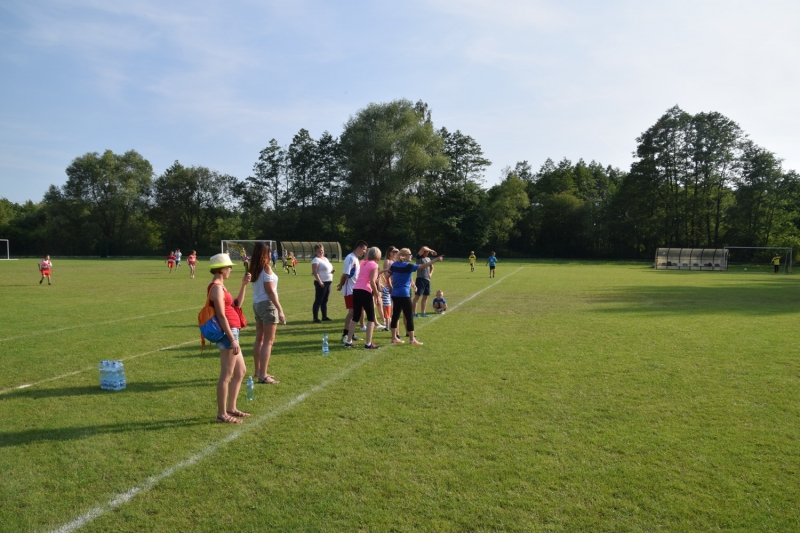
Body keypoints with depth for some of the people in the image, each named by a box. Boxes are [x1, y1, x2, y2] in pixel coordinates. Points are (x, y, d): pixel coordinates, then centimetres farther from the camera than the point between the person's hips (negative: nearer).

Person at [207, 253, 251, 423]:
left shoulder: (220, 286, 16)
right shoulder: (217, 288, -14)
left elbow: (236, 305, 19)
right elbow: (221, 316, -19)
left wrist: (244, 285, 12)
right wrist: (232, 339, -21)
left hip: (231, 333, 10)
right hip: (228, 333, -10)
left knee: (241, 371, 17)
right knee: (226, 375, -4)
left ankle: (231, 408, 25)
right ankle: (221, 414, 5)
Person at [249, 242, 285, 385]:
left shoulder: (254, 268, 7)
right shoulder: (266, 267, -13)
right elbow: (270, 291, -16)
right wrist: (280, 310, -15)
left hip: (257, 304, 8)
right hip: (267, 305, -8)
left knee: (260, 339, 16)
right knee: (268, 341, -4)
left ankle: (258, 371, 25)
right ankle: (263, 375, -4)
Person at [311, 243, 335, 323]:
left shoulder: (325, 259, 16)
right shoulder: (316, 260, -9)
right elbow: (315, 272, -18)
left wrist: (332, 271, 4)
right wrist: (320, 282, -25)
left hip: (328, 282, 8)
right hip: (321, 283, -8)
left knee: (325, 301, 14)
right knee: (318, 301, -6)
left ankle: (324, 316, 22)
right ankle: (315, 318, -4)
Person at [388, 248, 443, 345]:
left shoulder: (394, 265, 6)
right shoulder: (408, 266, -13)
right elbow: (423, 266, -15)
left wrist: (391, 286, 27)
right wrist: (436, 260, -12)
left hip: (395, 294, 8)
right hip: (404, 294, -8)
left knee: (395, 315, 12)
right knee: (409, 316, -1)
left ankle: (394, 338, 17)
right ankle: (412, 339, 1)